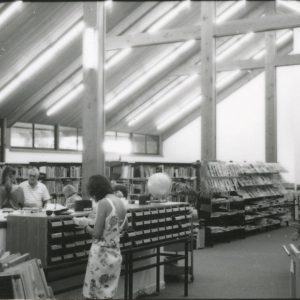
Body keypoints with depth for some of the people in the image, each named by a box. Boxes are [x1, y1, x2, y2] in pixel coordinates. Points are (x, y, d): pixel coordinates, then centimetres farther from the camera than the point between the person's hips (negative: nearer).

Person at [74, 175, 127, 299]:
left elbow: (97, 234, -18)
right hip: (115, 253, 7)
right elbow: (124, 226, 21)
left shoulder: (103, 203, -18)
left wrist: (85, 224, -2)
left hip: (101, 254, -7)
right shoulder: (121, 202, 6)